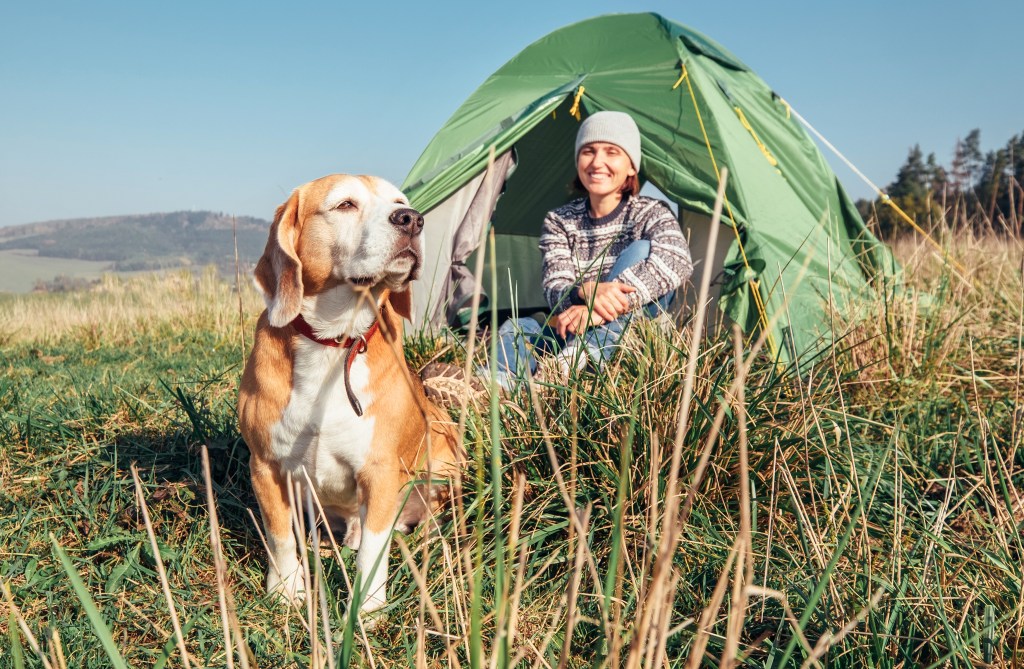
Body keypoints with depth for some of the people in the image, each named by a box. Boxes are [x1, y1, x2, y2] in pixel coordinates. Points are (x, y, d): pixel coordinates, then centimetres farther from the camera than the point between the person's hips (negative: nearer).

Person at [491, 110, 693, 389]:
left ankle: (582, 357, -43)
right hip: (575, 335, 2)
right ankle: (498, 382, -63)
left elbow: (677, 260, -28)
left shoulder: (650, 214, -5)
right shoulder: (559, 222, 4)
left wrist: (600, 309, -39)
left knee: (640, 250, -25)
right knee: (517, 327, -27)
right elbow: (554, 289, -11)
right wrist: (587, 291, -38)